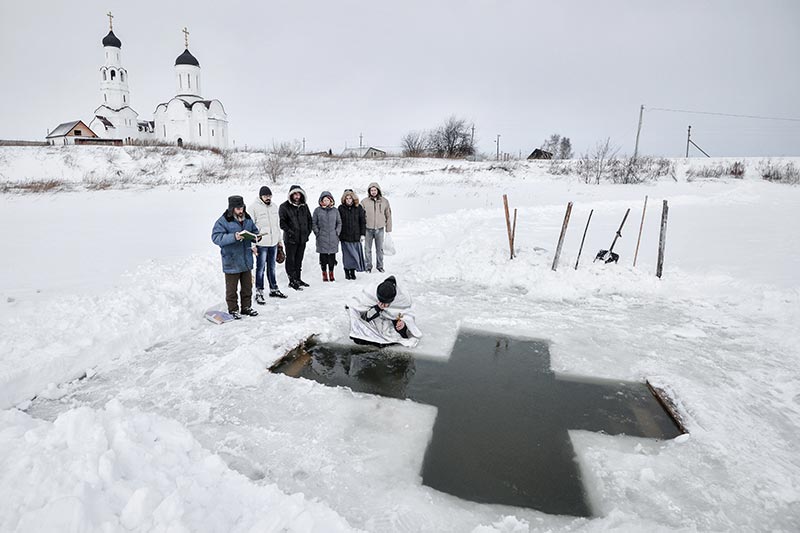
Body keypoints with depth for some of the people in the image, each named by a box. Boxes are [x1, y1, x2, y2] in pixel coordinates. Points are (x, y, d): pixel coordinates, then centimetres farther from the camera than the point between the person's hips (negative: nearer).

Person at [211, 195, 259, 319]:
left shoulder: (247, 219, 6)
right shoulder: (223, 221, -12)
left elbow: (254, 231, 19)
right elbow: (216, 237, -20)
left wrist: (256, 237, -5)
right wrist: (233, 237, -33)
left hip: (246, 260, 6)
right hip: (231, 261, -6)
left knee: (247, 286, 16)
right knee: (231, 288, 6)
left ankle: (246, 307, 30)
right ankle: (233, 310, 19)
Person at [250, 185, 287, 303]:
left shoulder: (274, 206, 11)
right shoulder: (254, 207, -8)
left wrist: (279, 240, 18)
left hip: (273, 243, 6)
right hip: (261, 243, -6)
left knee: (272, 267, 16)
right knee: (260, 268, -1)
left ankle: (274, 289, 26)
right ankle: (259, 293, 6)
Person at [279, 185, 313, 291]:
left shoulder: (304, 206, 12)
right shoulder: (284, 207, -5)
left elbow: (309, 219, 20)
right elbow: (282, 222, -9)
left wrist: (308, 231, 8)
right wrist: (290, 232, -17)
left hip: (302, 238, 5)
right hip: (290, 239, -5)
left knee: (299, 259, 14)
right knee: (291, 260, -2)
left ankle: (298, 279, 24)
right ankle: (292, 280, 3)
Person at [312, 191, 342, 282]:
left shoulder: (335, 210, 6)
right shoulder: (317, 210, 1)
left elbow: (339, 223, 13)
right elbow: (313, 223, 6)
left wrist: (337, 232, 3)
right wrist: (317, 233, -3)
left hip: (333, 238, 1)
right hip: (322, 238, -1)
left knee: (332, 256, 5)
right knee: (323, 256, 3)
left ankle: (331, 273, 16)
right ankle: (324, 274, 14)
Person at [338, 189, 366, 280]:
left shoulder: (358, 208, 3)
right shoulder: (341, 208, 1)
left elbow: (363, 221, 6)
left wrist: (363, 234, 1)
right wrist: (338, 235, 0)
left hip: (356, 236, 1)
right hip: (345, 236, -1)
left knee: (355, 254, 3)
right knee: (347, 255, 1)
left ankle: (353, 271, 15)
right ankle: (347, 272, 13)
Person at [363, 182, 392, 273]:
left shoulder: (384, 201, 1)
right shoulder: (364, 202, -2)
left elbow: (388, 216, 6)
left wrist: (388, 229, 5)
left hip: (380, 229, 1)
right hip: (368, 229, -1)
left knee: (380, 249, 10)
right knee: (368, 249, 5)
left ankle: (380, 266, 24)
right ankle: (368, 266, 18)